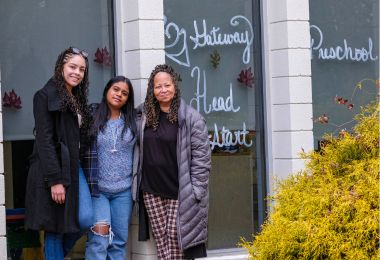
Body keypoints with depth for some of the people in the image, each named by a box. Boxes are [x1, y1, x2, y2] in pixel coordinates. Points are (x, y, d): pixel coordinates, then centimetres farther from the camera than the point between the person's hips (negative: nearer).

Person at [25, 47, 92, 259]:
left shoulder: (77, 99, 18)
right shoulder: (46, 96, -6)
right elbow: (44, 140, -13)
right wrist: (55, 180, -20)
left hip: (74, 169, 7)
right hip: (54, 171, -7)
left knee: (85, 219, -7)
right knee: (55, 230, -3)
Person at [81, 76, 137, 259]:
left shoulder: (132, 120, 6)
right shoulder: (91, 116, -2)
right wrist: (87, 184, -11)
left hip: (124, 190, 3)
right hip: (97, 188, -3)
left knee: (119, 240, 7)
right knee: (99, 237, -14)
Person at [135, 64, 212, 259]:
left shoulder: (191, 118, -6)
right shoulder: (144, 117, 8)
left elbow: (201, 157, -7)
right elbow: (141, 152, 20)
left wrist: (195, 191, -11)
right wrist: (140, 184, 11)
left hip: (180, 193, -4)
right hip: (151, 192, 4)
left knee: (177, 242, -5)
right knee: (161, 243, 5)